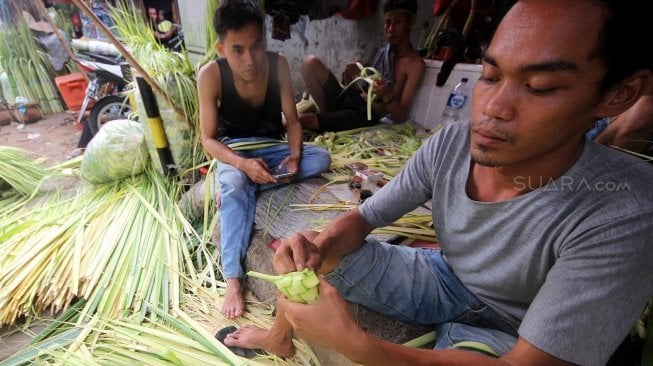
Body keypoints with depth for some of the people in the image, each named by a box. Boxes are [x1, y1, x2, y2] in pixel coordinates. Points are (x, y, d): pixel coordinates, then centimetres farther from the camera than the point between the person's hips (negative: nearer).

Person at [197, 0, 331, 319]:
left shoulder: (278, 65, -15)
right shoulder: (210, 75, -21)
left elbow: (292, 119, -8)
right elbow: (209, 138, -18)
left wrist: (294, 156, -28)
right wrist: (244, 165, -36)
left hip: (272, 146, 3)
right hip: (233, 150, -2)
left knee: (321, 159, -23)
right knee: (234, 183, -37)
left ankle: (238, 188, -18)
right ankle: (233, 278, -32)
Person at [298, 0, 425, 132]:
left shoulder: (415, 64, -4)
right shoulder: (382, 52, 18)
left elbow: (401, 117, -10)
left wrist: (386, 95, -31)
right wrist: (349, 76, -5)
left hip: (366, 116, -8)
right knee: (311, 62, -10)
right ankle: (328, 116, -7)